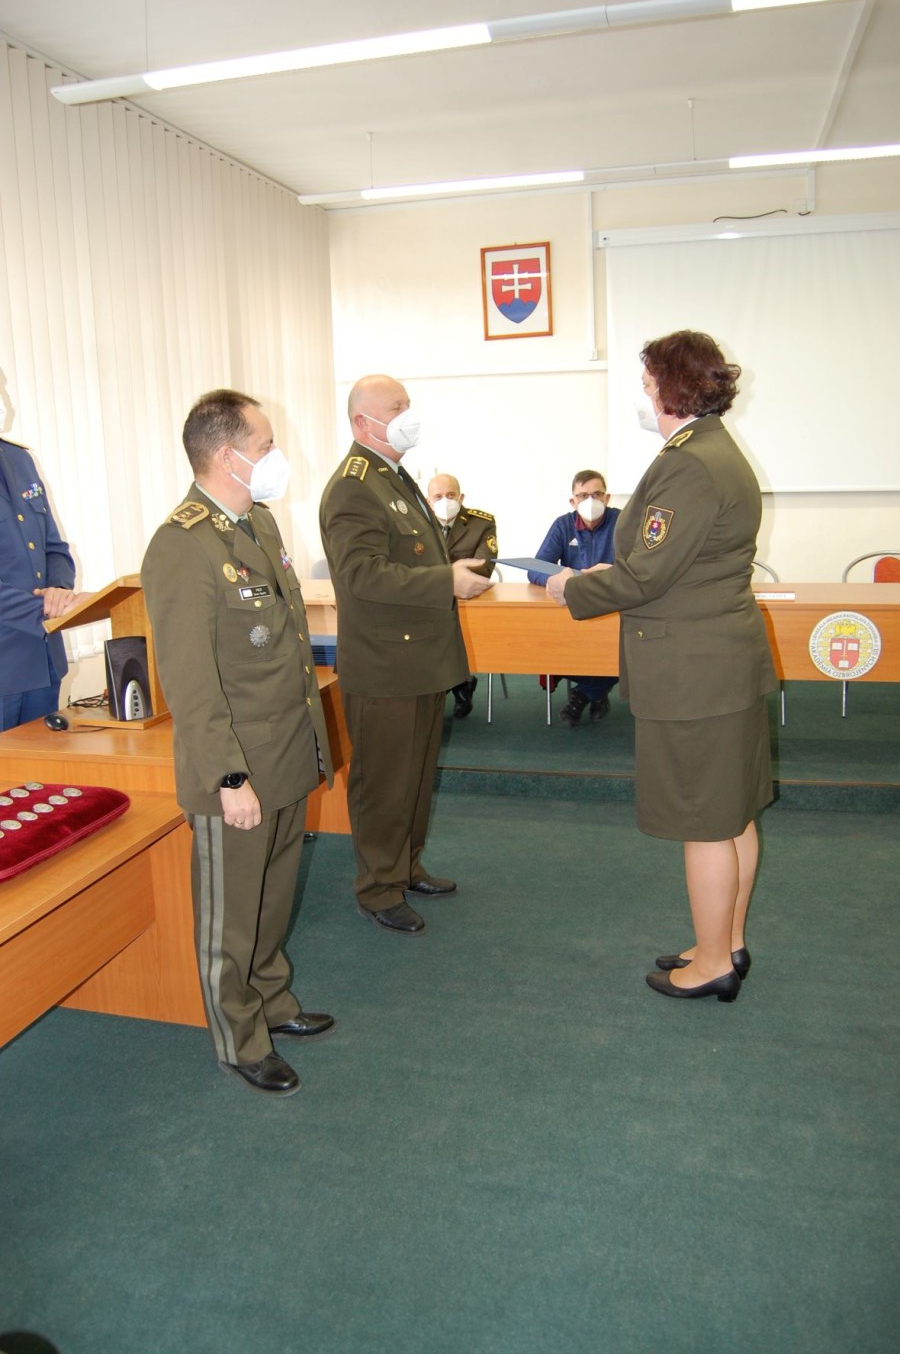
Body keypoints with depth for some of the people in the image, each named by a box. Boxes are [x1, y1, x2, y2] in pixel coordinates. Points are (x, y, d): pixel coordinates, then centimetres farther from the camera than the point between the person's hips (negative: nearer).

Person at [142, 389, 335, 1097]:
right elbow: (190, 682, -22)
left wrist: (313, 730, 18)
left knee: (275, 896, 24)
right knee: (231, 916, 12)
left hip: (290, 754, 9)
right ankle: (240, 1042, 31)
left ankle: (272, 1000, 45)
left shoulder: (261, 521, 8)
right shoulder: (183, 546, -22)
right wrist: (230, 777, -20)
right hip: (237, 771, -8)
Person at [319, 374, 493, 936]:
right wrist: (447, 582, -29)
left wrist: (461, 568, 12)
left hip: (423, 659, 10)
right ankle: (380, 890, 18)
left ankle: (408, 868, 36)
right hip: (384, 666, -10)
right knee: (384, 783, 3)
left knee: (418, 774, 20)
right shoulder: (352, 489, -17)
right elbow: (364, 574, -28)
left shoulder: (398, 478, 16)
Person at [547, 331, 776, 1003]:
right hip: (727, 656, 11)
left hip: (693, 671, -11)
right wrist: (610, 573, 16)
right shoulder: (720, 452, 13)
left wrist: (574, 588, -6)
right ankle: (729, 944, 33)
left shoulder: (690, 466, -21)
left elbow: (646, 576, -21)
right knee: (732, 815, 18)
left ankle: (713, 963, 18)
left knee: (705, 824, 3)